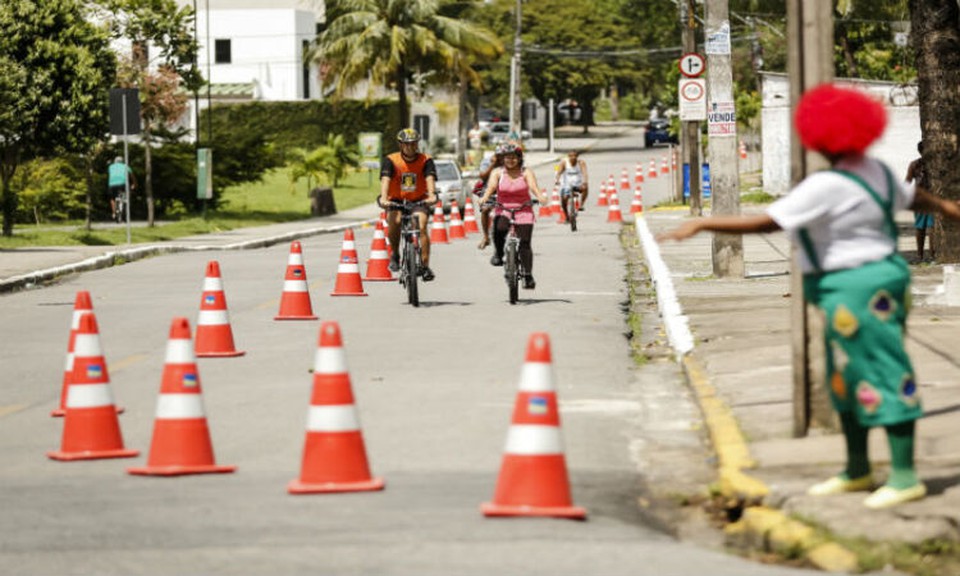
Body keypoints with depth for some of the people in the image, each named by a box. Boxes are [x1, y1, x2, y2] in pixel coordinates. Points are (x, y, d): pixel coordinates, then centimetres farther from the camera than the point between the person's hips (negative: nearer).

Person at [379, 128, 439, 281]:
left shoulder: (425, 161, -9)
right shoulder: (390, 160, -11)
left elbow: (430, 178, -25)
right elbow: (385, 179, -26)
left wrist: (432, 195, -45)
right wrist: (383, 197, -44)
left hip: (419, 201, 0)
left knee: (421, 227, -24)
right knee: (394, 222, -30)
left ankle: (425, 265, -19)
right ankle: (395, 254, -6)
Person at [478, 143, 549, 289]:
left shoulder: (526, 173, 2)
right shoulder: (497, 172, 4)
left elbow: (533, 186, -14)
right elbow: (491, 186, -12)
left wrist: (540, 196, -36)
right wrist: (485, 197, -33)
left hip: (523, 211, 0)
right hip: (503, 210, 0)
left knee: (525, 243, -7)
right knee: (499, 229, -31)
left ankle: (528, 276, 1)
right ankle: (498, 254, -4)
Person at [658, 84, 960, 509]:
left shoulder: (827, 187, -21)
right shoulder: (874, 171, 6)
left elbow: (764, 222, -24)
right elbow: (910, 196, 24)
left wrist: (701, 224, -19)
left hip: (856, 289, -10)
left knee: (880, 376, -5)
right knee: (844, 378, 19)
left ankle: (905, 476, -1)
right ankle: (857, 470, 30)